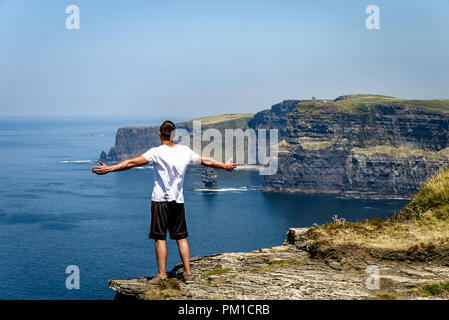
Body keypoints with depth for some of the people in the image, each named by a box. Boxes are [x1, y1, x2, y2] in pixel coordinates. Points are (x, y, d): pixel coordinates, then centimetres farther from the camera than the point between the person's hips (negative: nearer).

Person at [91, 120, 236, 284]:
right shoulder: (186, 151, 4)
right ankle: (187, 273, 12)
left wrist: (109, 169, -16)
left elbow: (133, 162, -17)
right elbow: (206, 161, 17)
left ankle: (162, 275, -1)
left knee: (160, 237, 0)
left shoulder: (157, 152, -12)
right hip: (178, 200, 5)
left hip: (160, 200, -5)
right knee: (181, 236, 10)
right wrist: (224, 166, 33)